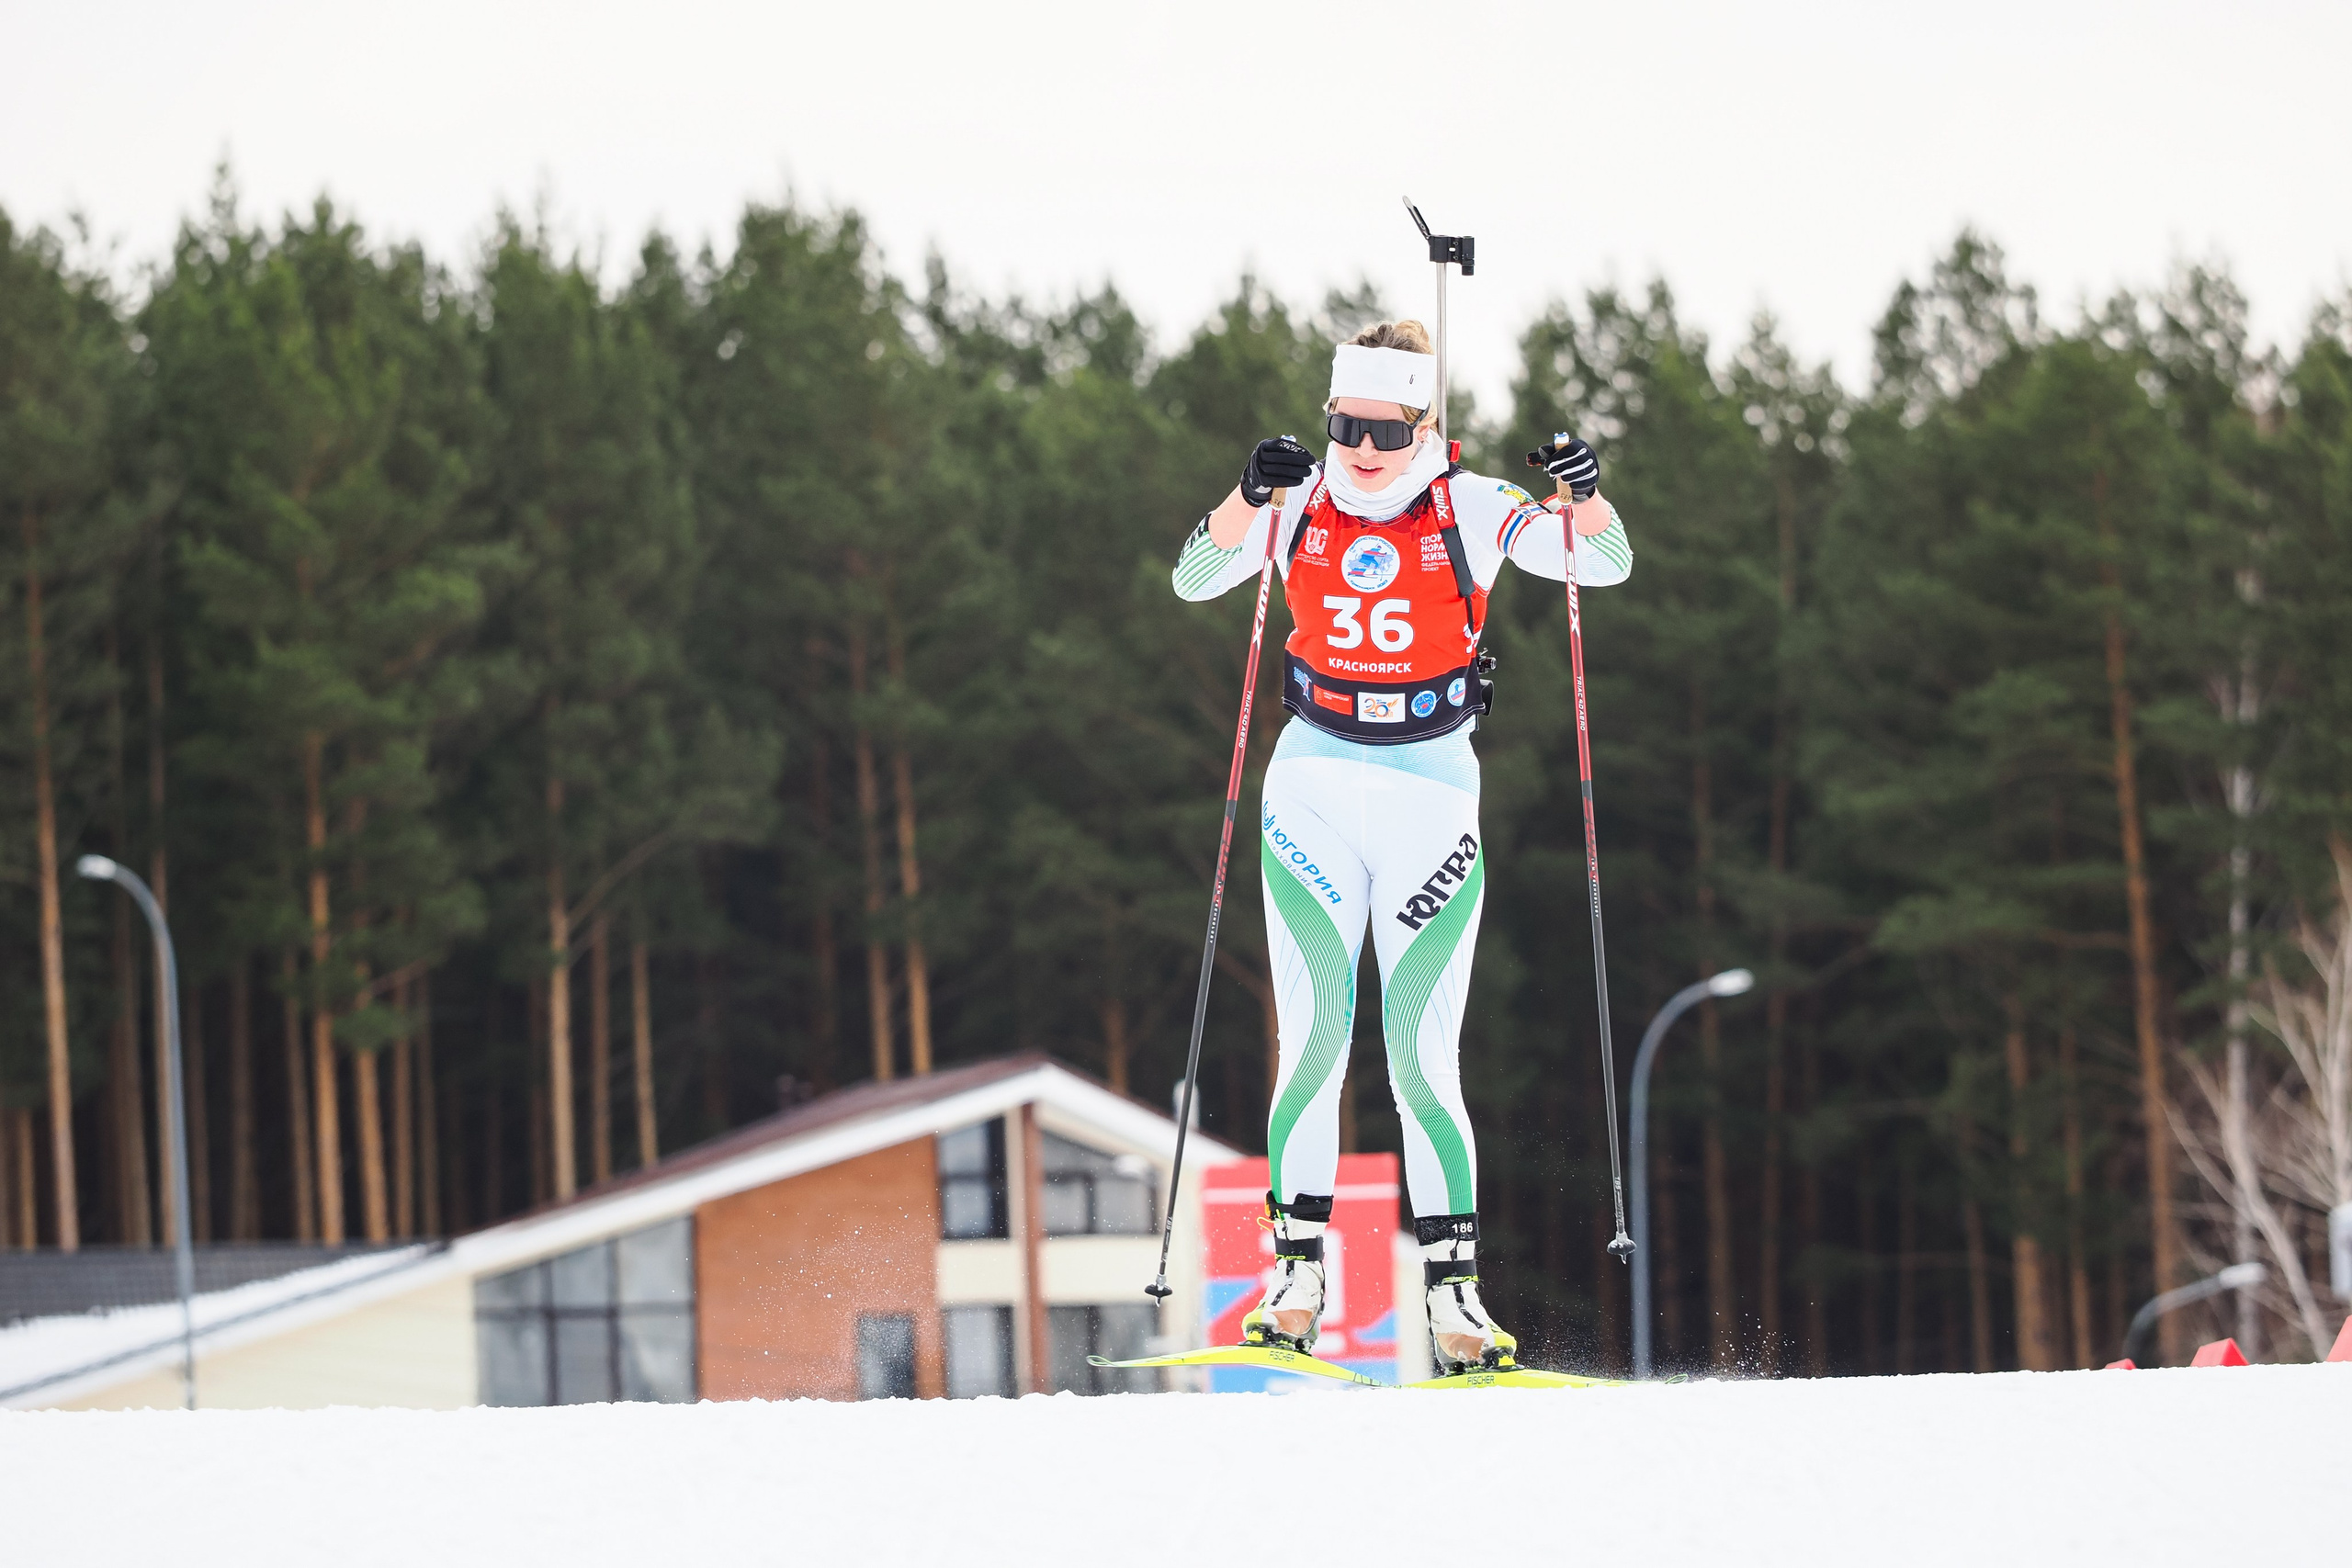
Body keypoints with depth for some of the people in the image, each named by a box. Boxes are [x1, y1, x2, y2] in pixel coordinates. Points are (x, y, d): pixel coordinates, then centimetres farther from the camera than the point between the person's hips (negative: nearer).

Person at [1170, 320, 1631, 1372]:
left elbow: (1607, 564, -6)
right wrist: (1250, 497, -25)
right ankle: (1296, 1270, -3)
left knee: (1424, 1056, -6)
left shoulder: (1472, 510, -3)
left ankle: (1453, 1289, -2)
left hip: (1431, 784, -1)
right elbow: (1194, 579, -8)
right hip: (1313, 783, 1)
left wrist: (1584, 495, -26)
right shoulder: (1301, 504, 2)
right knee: (1314, 1036, -8)